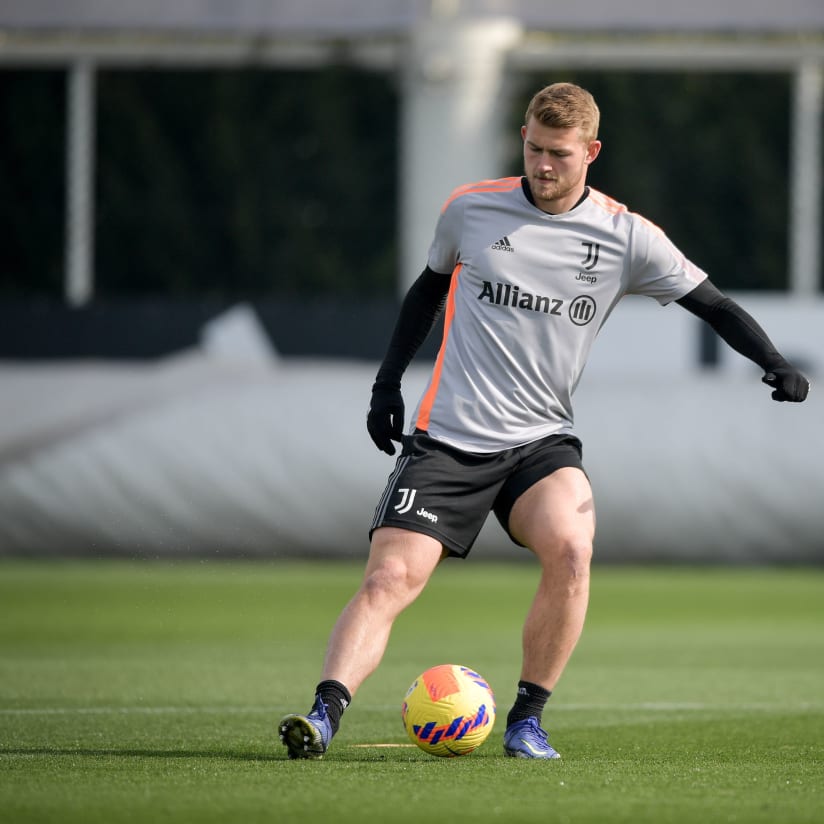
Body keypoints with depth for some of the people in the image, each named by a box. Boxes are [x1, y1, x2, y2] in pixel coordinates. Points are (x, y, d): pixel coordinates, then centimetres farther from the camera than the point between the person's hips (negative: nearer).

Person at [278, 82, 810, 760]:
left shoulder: (625, 237, 1)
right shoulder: (471, 210, 4)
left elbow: (710, 302, 5)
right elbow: (431, 286, 20)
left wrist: (776, 363, -10)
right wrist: (388, 380, 16)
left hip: (542, 440, 0)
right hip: (447, 439, 0)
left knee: (570, 547, -28)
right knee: (390, 579, -17)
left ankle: (527, 718, -13)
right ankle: (325, 714, -22)